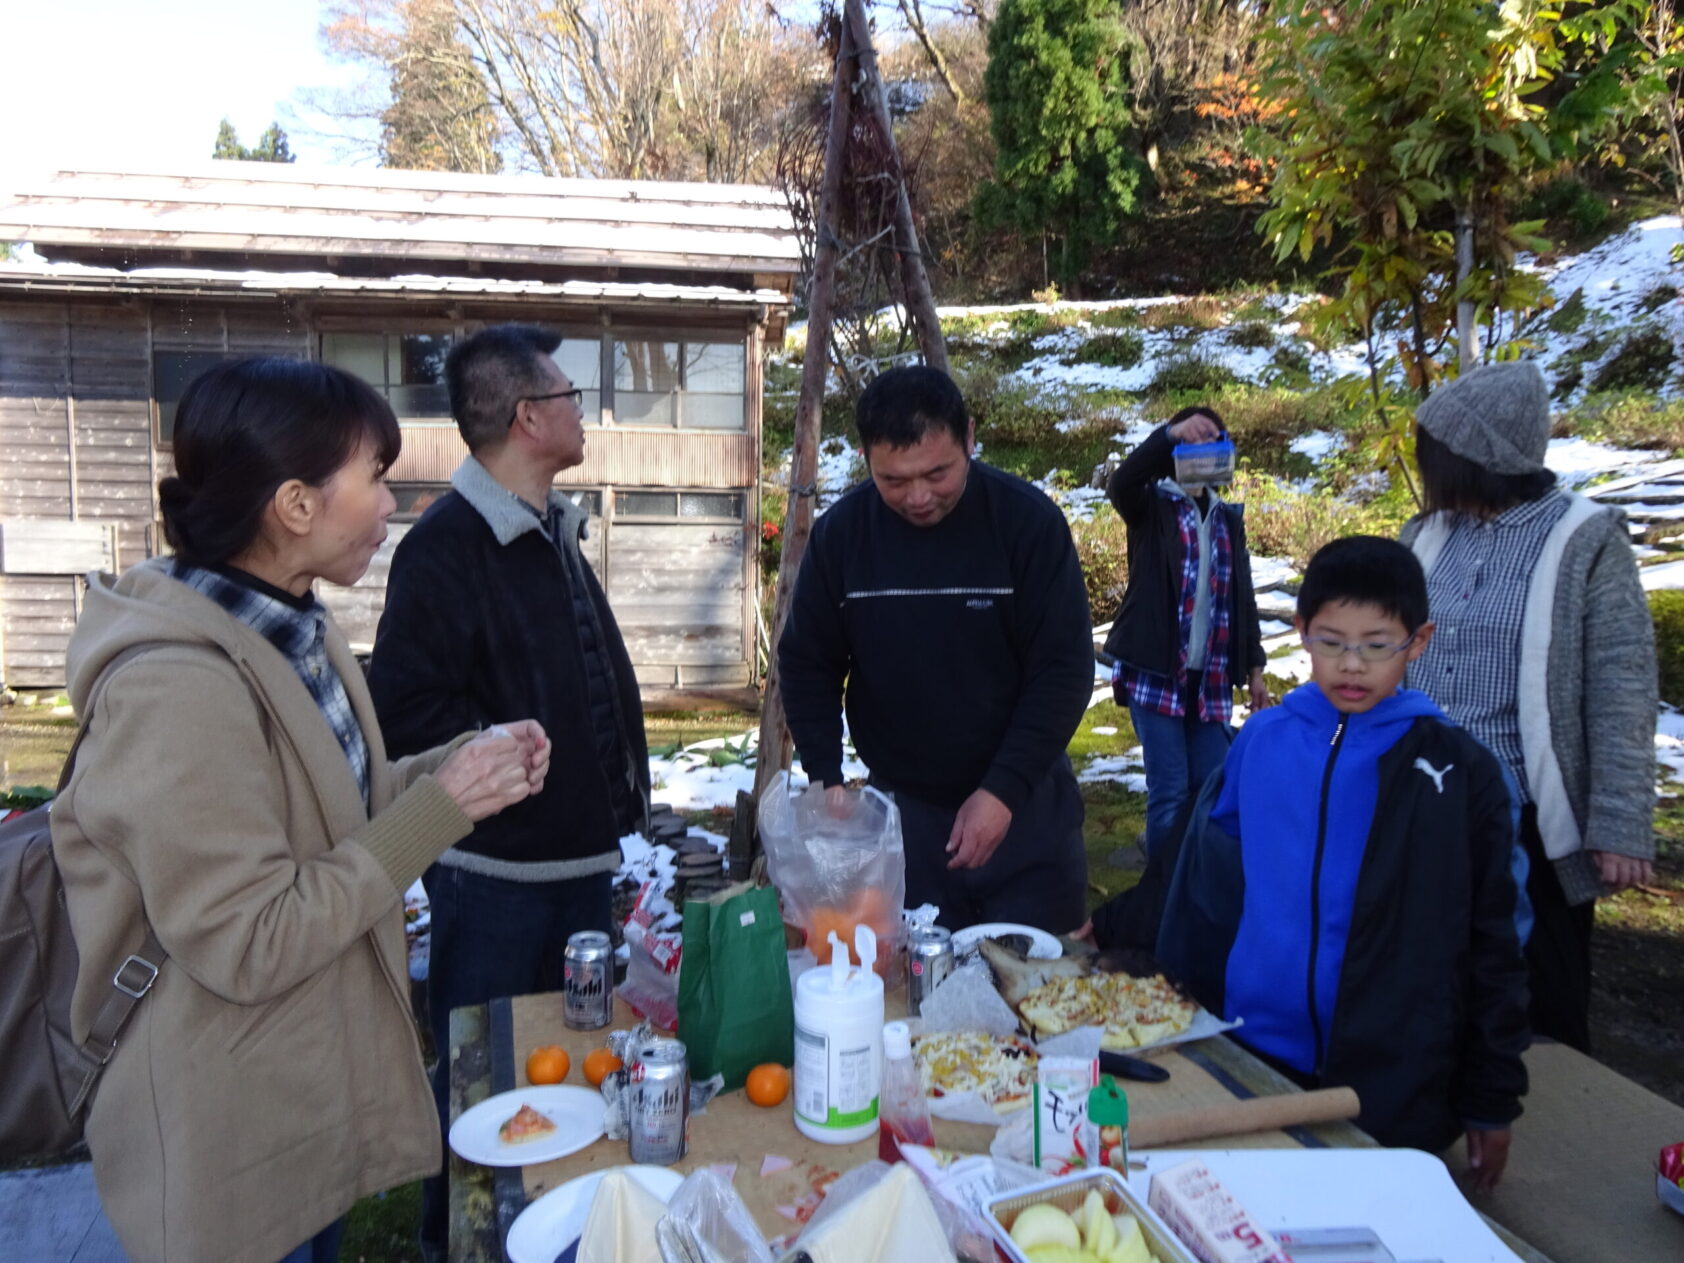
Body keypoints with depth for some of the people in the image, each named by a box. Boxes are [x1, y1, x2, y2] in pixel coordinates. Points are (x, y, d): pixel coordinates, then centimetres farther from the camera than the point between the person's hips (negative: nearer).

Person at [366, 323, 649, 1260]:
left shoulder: (556, 532, 11)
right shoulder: (448, 544, -17)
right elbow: (409, 708, -23)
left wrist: (623, 787, 13)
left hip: (580, 854, 9)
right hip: (496, 869, -8)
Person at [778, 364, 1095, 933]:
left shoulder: (1028, 520, -15)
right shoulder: (840, 532, -9)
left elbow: (1064, 669, -13)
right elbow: (807, 666, 1)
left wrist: (1004, 788, -20)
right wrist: (827, 781, -8)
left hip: (1023, 806, -1)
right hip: (901, 809, 1)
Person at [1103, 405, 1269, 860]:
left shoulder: (1228, 518, 13)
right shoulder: (1152, 507, -1)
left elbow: (1243, 597, 15)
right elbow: (1120, 483, -24)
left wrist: (1254, 668, 13)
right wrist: (1170, 434, -37)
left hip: (1211, 677, 5)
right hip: (1156, 673, -4)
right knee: (1170, 791, -3)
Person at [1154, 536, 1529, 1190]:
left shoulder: (1458, 773, -5)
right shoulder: (1261, 742, -1)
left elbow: (1490, 944, 0)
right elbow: (1203, 886, 9)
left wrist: (1492, 1100, 3)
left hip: (1398, 1093, -1)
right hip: (1253, 1062, 2)